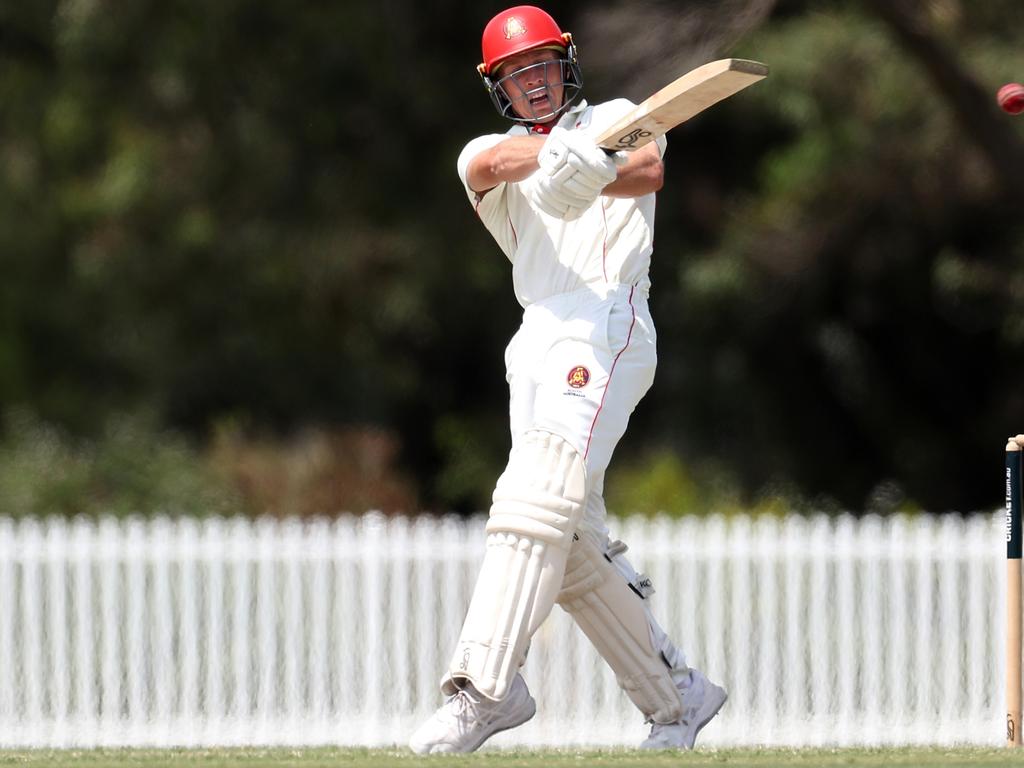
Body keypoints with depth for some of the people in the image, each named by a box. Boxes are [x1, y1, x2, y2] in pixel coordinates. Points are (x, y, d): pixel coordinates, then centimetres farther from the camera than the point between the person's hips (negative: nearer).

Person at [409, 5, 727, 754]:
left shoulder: (614, 119, 13)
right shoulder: (496, 153, 22)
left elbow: (651, 171, -11)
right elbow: (488, 164, -6)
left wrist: (587, 177, -32)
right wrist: (556, 157, -30)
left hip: (604, 325, -7)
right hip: (538, 342, 7)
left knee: (538, 495, -23)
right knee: (573, 541, 6)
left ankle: (486, 684, -35)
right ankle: (677, 693, 16)